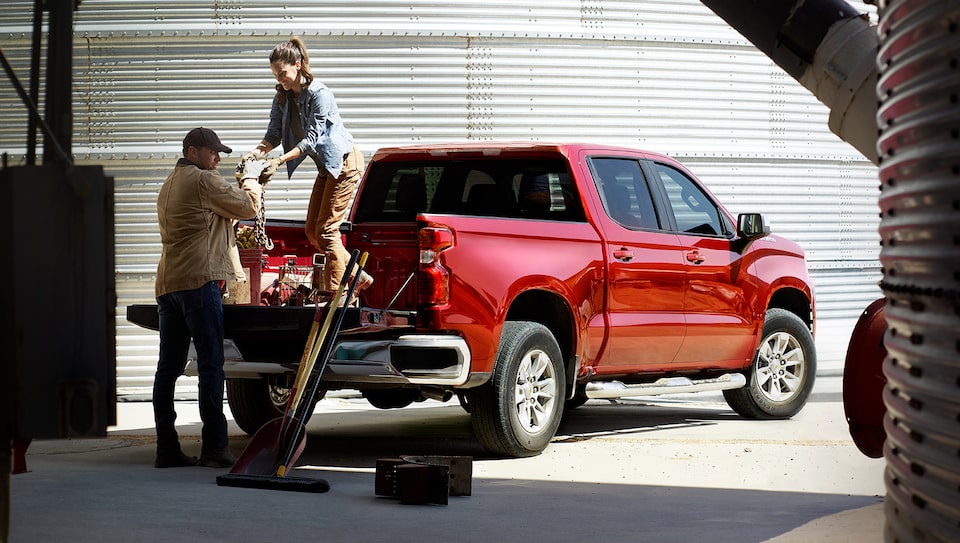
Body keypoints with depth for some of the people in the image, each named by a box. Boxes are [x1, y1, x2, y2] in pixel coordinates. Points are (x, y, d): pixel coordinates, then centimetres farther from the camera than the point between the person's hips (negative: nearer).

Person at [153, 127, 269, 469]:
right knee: (210, 365, -9)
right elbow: (249, 208, 0)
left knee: (168, 367, 6)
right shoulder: (203, 180, -4)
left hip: (167, 283, 9)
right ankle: (214, 447, -12)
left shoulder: (169, 185, 26)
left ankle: (166, 449, 6)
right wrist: (252, 178, 17)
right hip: (198, 279, -9)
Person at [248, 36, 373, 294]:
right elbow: (274, 134, -3)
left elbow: (311, 140, -26)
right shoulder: (282, 97, 1)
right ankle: (358, 276, 18)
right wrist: (257, 152, -24)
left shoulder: (319, 94, -23)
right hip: (326, 168, 9)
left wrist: (280, 161, -35)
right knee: (312, 232, 7)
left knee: (326, 230, -11)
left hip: (344, 163, -9)